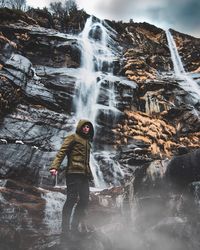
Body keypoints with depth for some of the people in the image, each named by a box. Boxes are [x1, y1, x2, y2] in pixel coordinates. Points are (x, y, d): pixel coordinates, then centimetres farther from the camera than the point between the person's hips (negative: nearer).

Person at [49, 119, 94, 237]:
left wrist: (90, 174, 17)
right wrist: (54, 167, -21)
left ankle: (74, 227, 11)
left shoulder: (87, 141, 27)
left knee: (84, 200, 3)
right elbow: (62, 152, -7)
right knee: (72, 199, -11)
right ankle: (65, 228, -4)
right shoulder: (73, 138, 5)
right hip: (74, 172, -7)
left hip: (85, 174, 8)